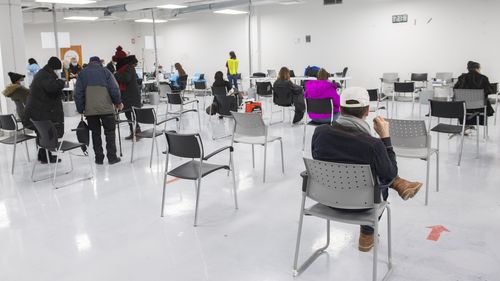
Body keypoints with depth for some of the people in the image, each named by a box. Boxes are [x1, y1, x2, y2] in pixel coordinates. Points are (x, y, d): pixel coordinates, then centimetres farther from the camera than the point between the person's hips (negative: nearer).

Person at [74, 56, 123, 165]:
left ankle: (99, 158, 13)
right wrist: (118, 103, 9)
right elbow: (114, 89, -3)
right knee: (110, 132, 7)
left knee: (95, 133, 11)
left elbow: (78, 93, 6)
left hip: (89, 110, 2)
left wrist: (81, 109, 10)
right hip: (106, 108, -2)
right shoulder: (105, 71, 4)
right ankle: (112, 157, 6)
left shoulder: (82, 73, 11)